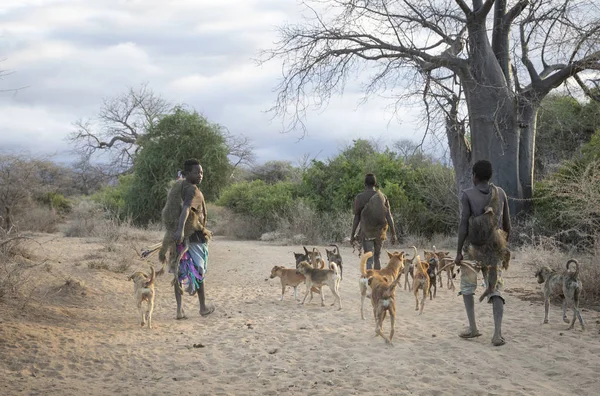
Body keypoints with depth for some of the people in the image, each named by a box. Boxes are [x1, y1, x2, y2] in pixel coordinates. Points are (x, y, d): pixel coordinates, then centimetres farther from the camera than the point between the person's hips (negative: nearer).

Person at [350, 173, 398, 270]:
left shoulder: (359, 197, -5)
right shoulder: (382, 196, 3)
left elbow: (356, 218, -5)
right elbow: (389, 216, -1)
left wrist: (352, 235, 2)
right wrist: (393, 234, 2)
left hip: (366, 233, -3)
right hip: (380, 232, 3)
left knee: (369, 260, -1)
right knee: (377, 257, 18)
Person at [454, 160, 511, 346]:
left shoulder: (467, 194, -8)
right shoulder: (500, 193, 6)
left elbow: (463, 224, -13)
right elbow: (507, 224, 9)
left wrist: (458, 252, -9)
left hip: (473, 247, -3)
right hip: (493, 248, 3)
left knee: (467, 286, 16)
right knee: (495, 289, 4)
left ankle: (473, 327, 9)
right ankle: (497, 333, -13)